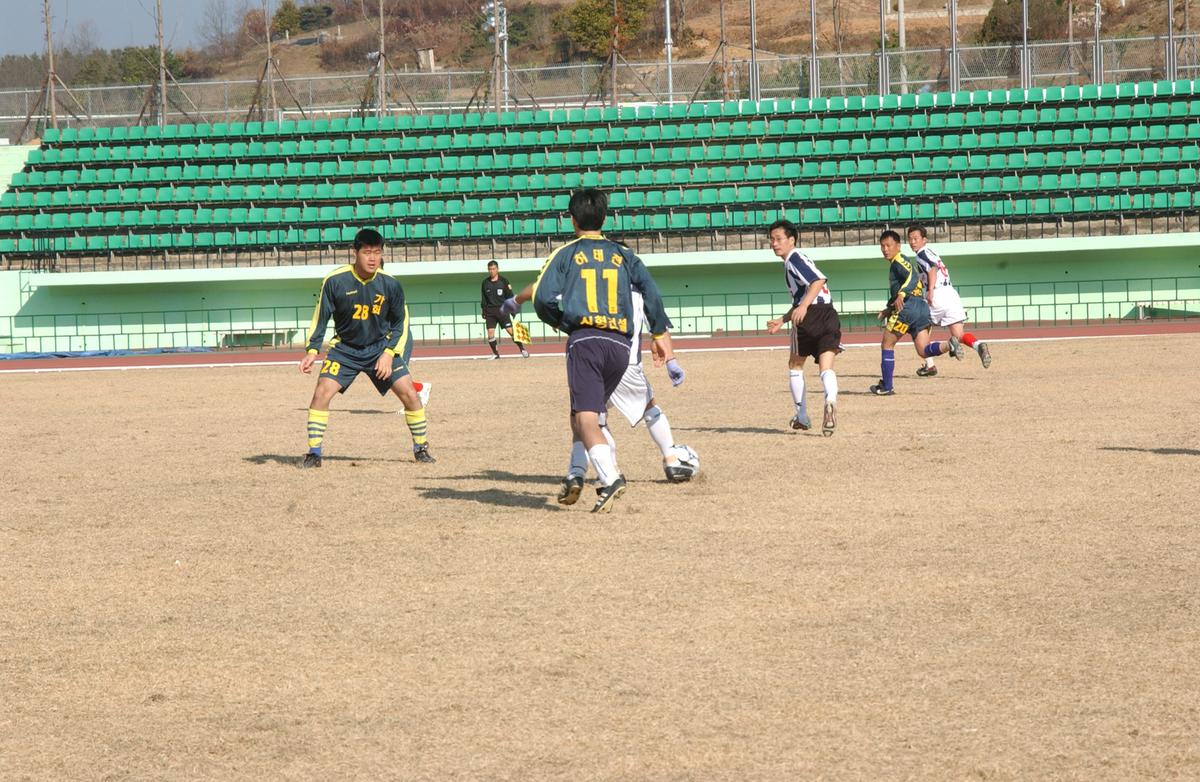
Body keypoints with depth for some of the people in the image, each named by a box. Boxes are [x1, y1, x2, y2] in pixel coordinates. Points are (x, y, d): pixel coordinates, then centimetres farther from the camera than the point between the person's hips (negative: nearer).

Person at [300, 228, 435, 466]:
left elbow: (400, 322, -1)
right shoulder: (335, 281, -18)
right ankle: (313, 453, -3)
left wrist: (389, 354, -11)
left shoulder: (390, 284, -14)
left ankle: (421, 448, 10)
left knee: (409, 393, -9)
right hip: (345, 347, -1)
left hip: (381, 347, 1)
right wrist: (312, 351, -14)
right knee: (322, 393, -15)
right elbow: (321, 317, -6)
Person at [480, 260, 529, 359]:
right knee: (490, 332, -6)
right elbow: (483, 299, 11)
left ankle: (522, 349, 4)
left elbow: (510, 296, 4)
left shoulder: (503, 281, 1)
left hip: (502, 310, -2)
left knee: (511, 330, -8)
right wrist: (483, 313, 8)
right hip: (490, 312, 2)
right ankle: (495, 354, 6)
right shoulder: (485, 283, 7)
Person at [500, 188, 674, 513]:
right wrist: (659, 335, 10)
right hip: (620, 344, 4)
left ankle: (610, 477, -34)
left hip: (585, 340, -4)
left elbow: (543, 297, -4)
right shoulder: (623, 254, 16)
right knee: (587, 414, 21)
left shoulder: (566, 254, 8)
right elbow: (650, 291, 4)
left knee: (586, 419, -13)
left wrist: (560, 323, 15)